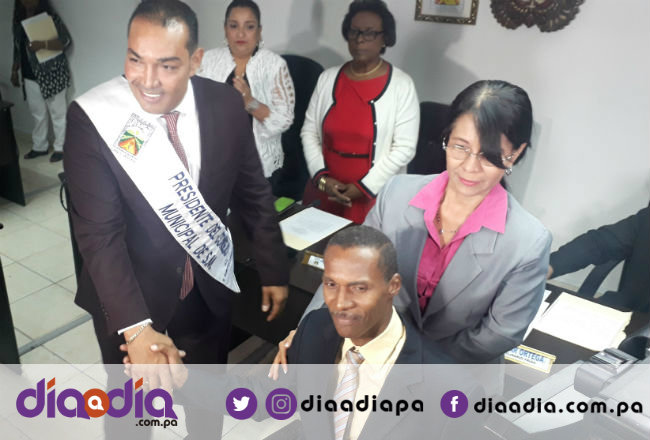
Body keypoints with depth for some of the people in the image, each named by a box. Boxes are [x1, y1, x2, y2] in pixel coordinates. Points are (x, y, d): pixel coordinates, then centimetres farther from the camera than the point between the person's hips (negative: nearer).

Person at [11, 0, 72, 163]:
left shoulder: (50, 17, -9)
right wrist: (14, 70, 17)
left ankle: (61, 148, 14)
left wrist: (43, 44, -30)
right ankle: (39, 147, 27)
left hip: (52, 74, -6)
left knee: (57, 113, 4)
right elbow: (17, 48, 17)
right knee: (37, 114, 15)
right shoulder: (18, 20, 10)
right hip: (30, 76, 6)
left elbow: (66, 41, -17)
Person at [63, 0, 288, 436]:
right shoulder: (92, 117, -21)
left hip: (210, 287, 3)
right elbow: (99, 232, -24)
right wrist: (134, 328, -34)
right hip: (129, 296, -2)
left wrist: (274, 270, 4)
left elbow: (254, 195, -1)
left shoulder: (226, 105, -12)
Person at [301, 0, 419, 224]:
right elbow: (309, 131, 5)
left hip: (374, 196, -3)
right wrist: (321, 177, -8)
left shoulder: (401, 85, -7)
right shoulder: (328, 78, 4)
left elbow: (404, 148, -11)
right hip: (324, 190, 4)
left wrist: (364, 187, -14)